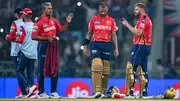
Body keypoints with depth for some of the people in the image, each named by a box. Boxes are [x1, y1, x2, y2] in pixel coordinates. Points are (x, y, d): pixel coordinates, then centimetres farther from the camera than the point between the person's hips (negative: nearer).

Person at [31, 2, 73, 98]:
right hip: (44, 46, -6)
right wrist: (47, 38, -19)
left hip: (53, 46, 6)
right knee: (42, 69, 1)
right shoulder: (40, 22, -12)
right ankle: (41, 92, 8)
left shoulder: (53, 20, 9)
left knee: (54, 69, 7)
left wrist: (67, 22, 6)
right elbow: (33, 36, -15)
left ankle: (54, 91, 14)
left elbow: (61, 29, 21)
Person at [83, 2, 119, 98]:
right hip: (95, 44, -2)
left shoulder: (111, 21, 8)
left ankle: (103, 91, 10)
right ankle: (96, 91, -22)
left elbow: (114, 35, 11)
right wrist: (85, 46, 7)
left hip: (106, 45, 2)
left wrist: (116, 48, 5)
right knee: (97, 66, -17)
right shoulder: (93, 19, 6)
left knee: (105, 69, 2)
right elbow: (89, 33, 11)